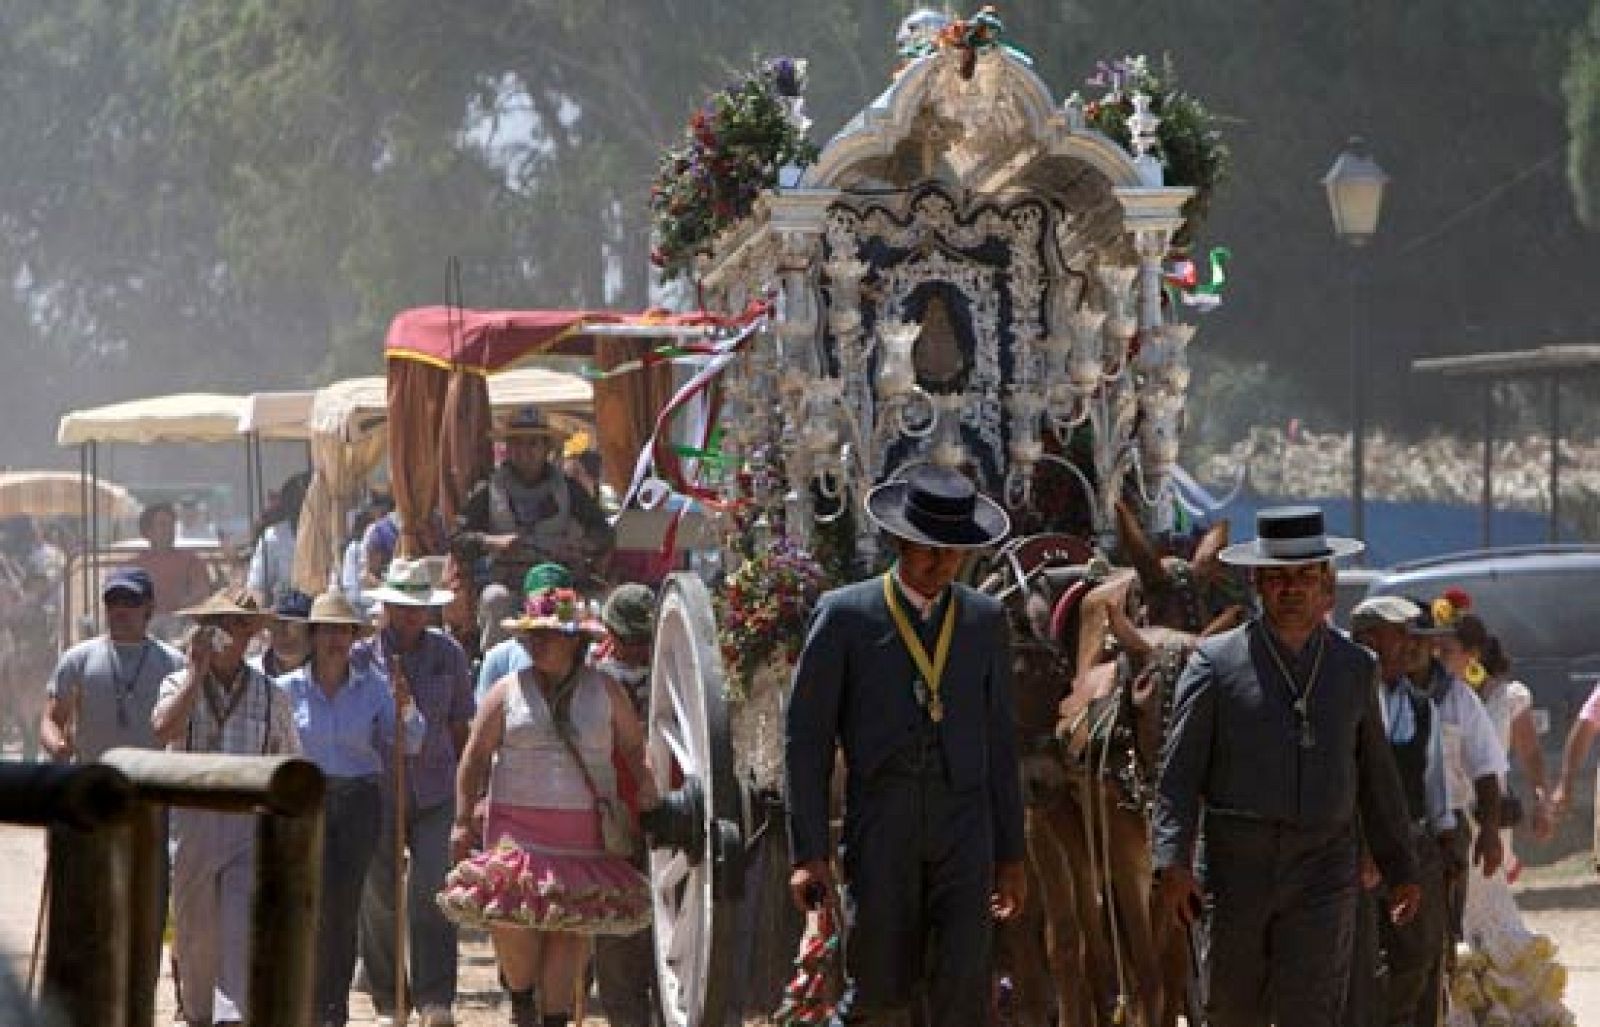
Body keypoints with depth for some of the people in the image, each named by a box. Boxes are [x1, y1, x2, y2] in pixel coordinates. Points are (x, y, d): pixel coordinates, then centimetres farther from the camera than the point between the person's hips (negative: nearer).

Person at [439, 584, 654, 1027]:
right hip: (518, 825, -1)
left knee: (568, 927, 0)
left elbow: (635, 746, 14)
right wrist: (462, 820, 2)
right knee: (513, 916, -14)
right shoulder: (508, 691, 6)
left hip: (583, 833, 1)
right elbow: (475, 758, 7)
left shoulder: (605, 691, 7)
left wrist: (646, 789, -2)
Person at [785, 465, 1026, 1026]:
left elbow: (1000, 741, 15)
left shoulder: (985, 620, 11)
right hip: (880, 828, -2)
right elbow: (805, 738, 0)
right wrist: (808, 854, -6)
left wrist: (1011, 855, 13)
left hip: (963, 831, 2)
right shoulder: (845, 614, 1)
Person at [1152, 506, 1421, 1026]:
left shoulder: (1355, 666, 12)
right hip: (1235, 866, -1)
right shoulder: (1216, 662, 1)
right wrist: (1172, 863, -12)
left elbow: (1377, 777, 20)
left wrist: (1400, 870, 22)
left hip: (1323, 872, 1)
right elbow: (1178, 772, -2)